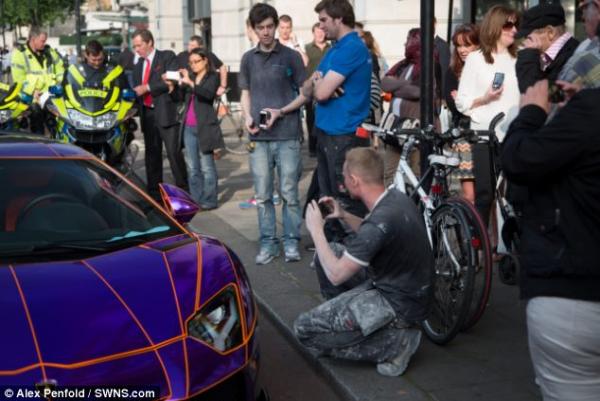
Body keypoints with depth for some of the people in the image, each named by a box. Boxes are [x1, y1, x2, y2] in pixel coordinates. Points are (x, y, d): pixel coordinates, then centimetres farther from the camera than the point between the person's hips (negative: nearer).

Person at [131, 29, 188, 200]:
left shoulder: (167, 57, 1)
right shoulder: (138, 65, 20)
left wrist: (148, 88, -14)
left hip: (165, 113, -6)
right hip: (147, 114, 6)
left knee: (174, 153, -8)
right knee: (152, 155, 9)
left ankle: (183, 191, -1)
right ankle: (154, 194, 15)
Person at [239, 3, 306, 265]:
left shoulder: (291, 56, 2)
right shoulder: (248, 58, 12)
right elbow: (245, 93, 16)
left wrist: (282, 111, -10)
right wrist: (248, 116, -3)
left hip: (287, 135, -3)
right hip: (258, 137, 3)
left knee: (289, 193, 1)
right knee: (262, 195, 5)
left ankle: (291, 242, 12)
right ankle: (268, 243, 15)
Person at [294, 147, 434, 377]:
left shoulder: (380, 221, -30)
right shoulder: (396, 197, -3)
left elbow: (336, 275, -21)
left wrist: (316, 230, -10)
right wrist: (343, 216, 5)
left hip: (398, 304, -9)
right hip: (405, 286, 9)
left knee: (304, 330, -7)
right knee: (327, 254, 14)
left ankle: (394, 341, -6)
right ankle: (343, 317, 23)